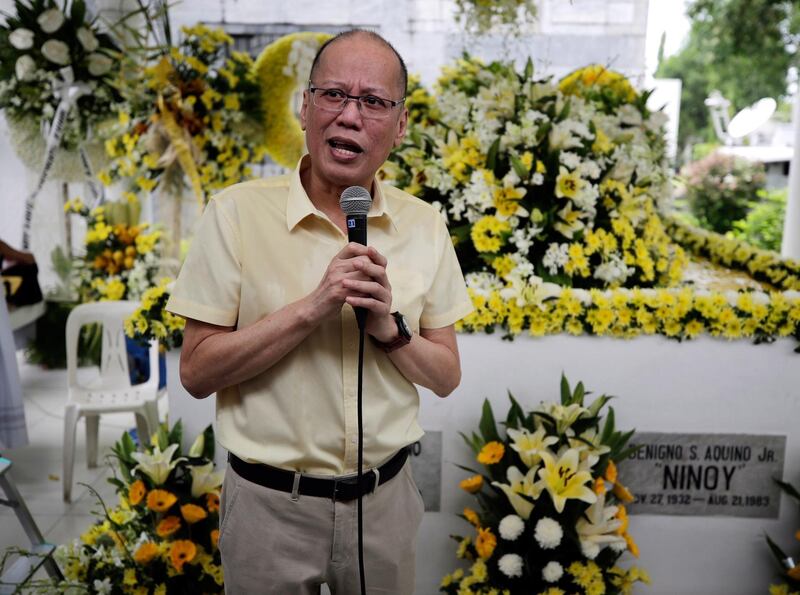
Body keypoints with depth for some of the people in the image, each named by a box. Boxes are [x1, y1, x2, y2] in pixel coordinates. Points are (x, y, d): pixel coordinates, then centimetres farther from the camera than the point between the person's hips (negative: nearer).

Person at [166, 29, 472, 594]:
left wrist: (389, 326, -19)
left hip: (385, 497, 3)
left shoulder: (424, 225, -3)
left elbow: (446, 377, 1)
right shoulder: (238, 211, -11)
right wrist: (311, 308, -25)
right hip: (272, 503, -2)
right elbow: (197, 372, -13)